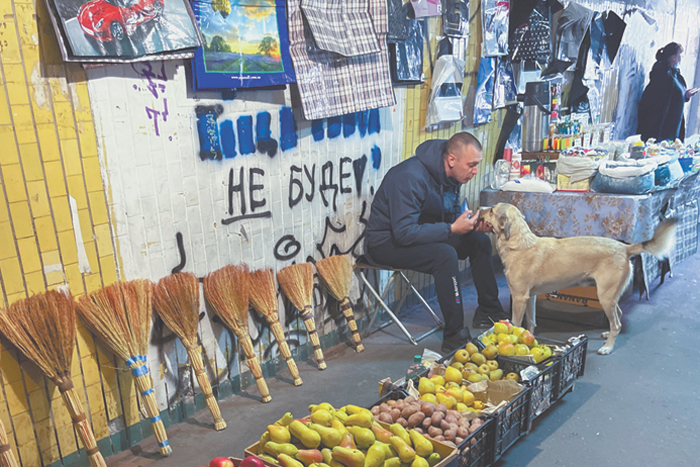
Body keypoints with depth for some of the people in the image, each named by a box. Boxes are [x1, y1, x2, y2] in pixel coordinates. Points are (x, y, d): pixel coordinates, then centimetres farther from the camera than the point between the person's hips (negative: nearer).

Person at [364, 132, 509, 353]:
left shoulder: (451, 176, 0)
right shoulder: (411, 177, -29)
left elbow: (452, 215, 13)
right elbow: (404, 232, -32)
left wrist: (473, 224, -9)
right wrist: (452, 229, -30)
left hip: (423, 234, 9)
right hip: (387, 242, -9)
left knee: (480, 241, 1)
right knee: (445, 254, -33)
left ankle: (488, 312, 13)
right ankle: (454, 337, -23)